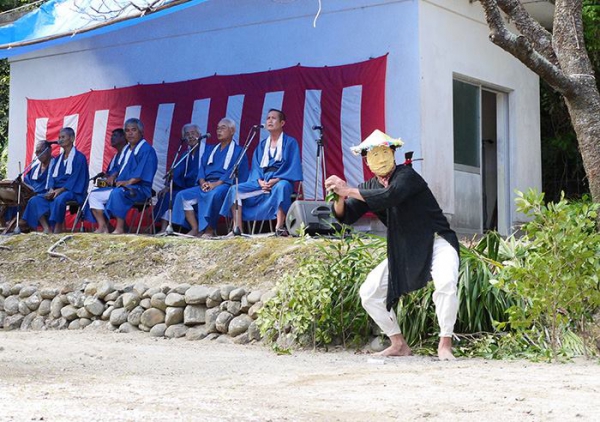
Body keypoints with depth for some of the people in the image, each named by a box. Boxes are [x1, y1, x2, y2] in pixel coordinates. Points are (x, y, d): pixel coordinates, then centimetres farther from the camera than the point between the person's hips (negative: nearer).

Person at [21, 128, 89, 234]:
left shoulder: (79, 157, -2)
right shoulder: (59, 158, 20)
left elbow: (76, 178, -11)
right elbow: (52, 175, 13)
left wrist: (60, 190, -21)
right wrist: (51, 189, -9)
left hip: (72, 191, -7)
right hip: (56, 190, 7)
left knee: (59, 200, -39)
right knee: (35, 200, -16)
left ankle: (58, 229, -28)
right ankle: (46, 228, -27)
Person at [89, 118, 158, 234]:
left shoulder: (147, 150, -9)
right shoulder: (127, 149, 18)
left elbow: (142, 173, -18)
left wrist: (128, 182, -25)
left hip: (139, 188, -10)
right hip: (120, 186, 10)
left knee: (117, 192, -39)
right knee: (94, 195, 4)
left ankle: (119, 229, -33)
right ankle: (102, 227, -8)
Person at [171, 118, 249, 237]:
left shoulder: (238, 151, 6)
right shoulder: (210, 150, 25)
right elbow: (202, 168, 15)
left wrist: (217, 183, -21)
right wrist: (202, 182, -8)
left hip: (224, 185, -6)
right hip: (206, 185, 6)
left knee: (213, 194, -40)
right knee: (182, 195, -16)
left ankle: (210, 229, -30)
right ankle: (195, 229, -19)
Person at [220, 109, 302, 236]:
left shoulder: (290, 142, 5)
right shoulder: (262, 145, 21)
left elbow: (293, 166, -5)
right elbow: (255, 167, 12)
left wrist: (276, 180, -20)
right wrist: (259, 180, -11)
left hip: (281, 181, -5)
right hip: (262, 181, 5)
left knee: (281, 187, -42)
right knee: (235, 189, -17)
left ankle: (280, 227, -46)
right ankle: (237, 228, -27)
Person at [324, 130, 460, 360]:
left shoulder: (406, 176, -16)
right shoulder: (370, 187, 4)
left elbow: (390, 197, -36)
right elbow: (346, 216, -2)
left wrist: (348, 190, -34)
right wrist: (340, 198, -24)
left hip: (436, 242, -7)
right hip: (403, 251, 7)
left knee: (446, 281, -35)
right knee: (369, 293, -1)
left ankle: (445, 344, -20)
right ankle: (399, 344, 12)